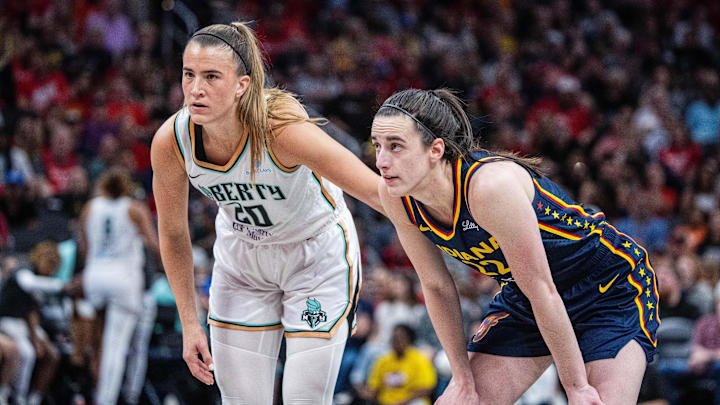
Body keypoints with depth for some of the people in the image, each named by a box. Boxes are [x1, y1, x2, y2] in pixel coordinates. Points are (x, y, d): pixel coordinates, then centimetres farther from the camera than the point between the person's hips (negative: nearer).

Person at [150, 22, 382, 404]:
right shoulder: (169, 143, -22)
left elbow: (380, 193, -34)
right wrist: (189, 323, -3)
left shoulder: (282, 130, -35)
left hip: (317, 255, -3)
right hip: (241, 257, 4)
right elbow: (173, 235, -4)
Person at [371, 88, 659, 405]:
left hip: (612, 286, -6)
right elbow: (437, 287, 0)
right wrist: (463, 379, 0)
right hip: (521, 299, 7)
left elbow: (542, 292, -29)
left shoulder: (491, 186, -35)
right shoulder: (394, 196, -14)